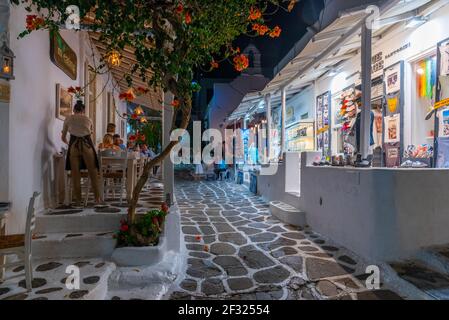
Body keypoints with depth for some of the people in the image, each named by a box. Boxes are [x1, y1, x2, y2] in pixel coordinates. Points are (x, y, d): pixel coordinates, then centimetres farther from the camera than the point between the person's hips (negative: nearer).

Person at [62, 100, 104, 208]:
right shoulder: (88, 119, 17)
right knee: (93, 173, 3)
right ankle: (97, 199, 2)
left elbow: (63, 138, 23)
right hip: (87, 145, 0)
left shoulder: (68, 119, 15)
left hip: (73, 145, 0)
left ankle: (78, 201, 8)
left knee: (75, 175, 4)